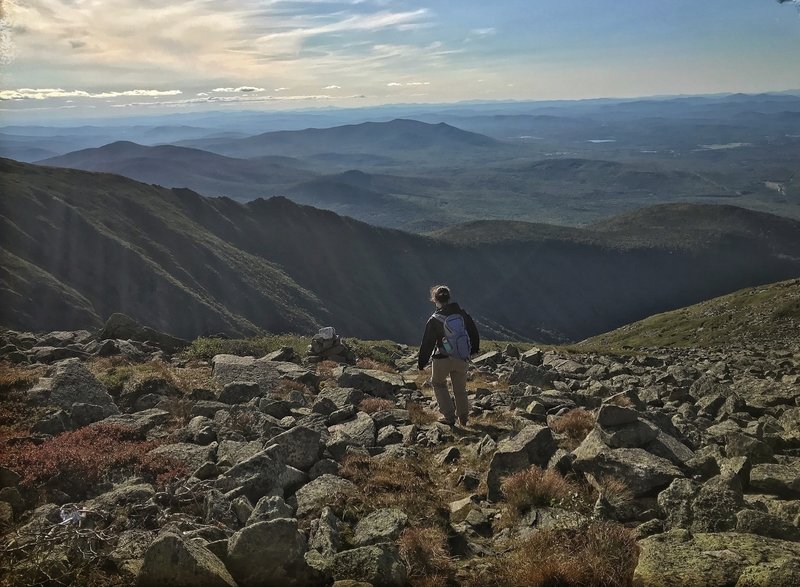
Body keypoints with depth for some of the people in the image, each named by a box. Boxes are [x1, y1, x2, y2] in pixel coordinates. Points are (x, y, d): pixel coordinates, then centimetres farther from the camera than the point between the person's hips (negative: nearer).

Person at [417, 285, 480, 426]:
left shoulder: (434, 320, -12)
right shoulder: (463, 314, 0)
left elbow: (427, 343, -8)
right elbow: (473, 333, 14)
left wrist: (422, 362, 3)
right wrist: (473, 349, 32)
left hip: (442, 359, -3)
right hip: (461, 359, 4)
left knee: (438, 384, 18)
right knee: (460, 389, 19)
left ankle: (449, 417, 10)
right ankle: (463, 418, 26)